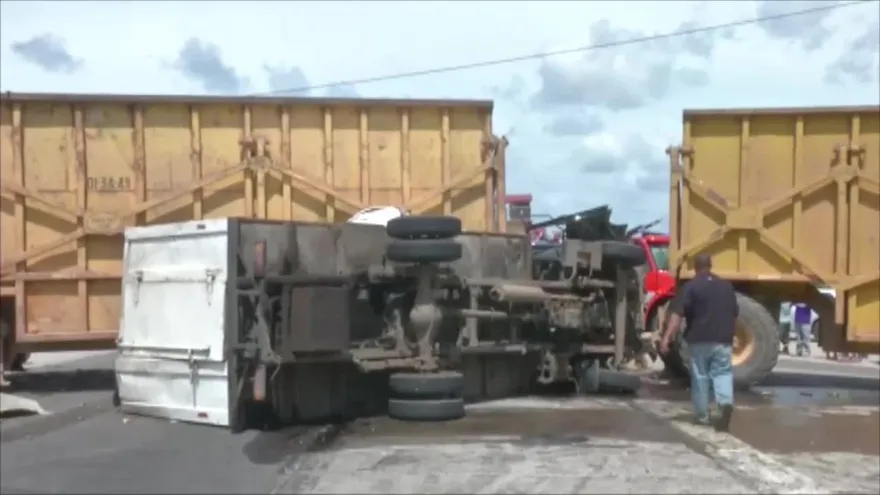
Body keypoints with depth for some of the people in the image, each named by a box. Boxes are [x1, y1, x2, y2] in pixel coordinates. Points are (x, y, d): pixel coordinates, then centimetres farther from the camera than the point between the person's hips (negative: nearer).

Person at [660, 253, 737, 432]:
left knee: (700, 376, 7)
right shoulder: (726, 286, 9)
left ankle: (702, 415, 14)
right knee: (723, 373, 4)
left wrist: (667, 336, -20)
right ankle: (726, 403, -21)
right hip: (723, 339, 3)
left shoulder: (691, 286, -7)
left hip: (699, 339, -3)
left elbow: (678, 313, -16)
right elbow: (735, 313, 17)